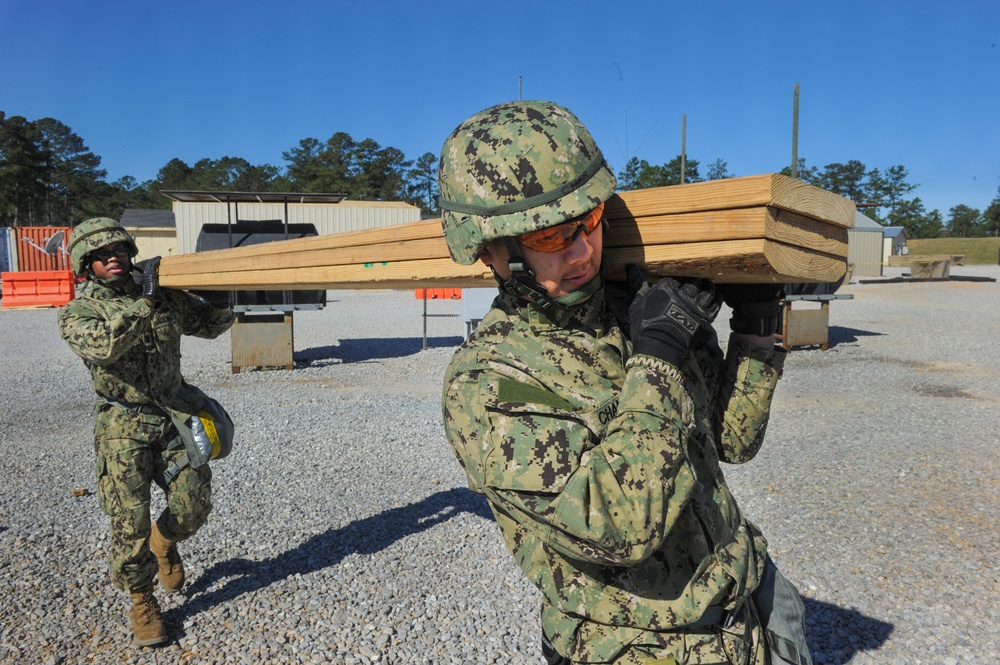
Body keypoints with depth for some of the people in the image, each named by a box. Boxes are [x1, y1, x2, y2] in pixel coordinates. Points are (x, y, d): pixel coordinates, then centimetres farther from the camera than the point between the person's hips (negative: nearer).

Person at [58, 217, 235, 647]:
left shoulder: (164, 296, 6)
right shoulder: (77, 313, -4)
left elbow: (210, 324, 14)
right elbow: (104, 345, -26)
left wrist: (219, 298, -6)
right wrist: (143, 301, -26)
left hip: (175, 419, 3)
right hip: (124, 430, -3)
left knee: (193, 507, 2)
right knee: (129, 522, -1)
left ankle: (164, 540, 38)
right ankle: (141, 601, 22)